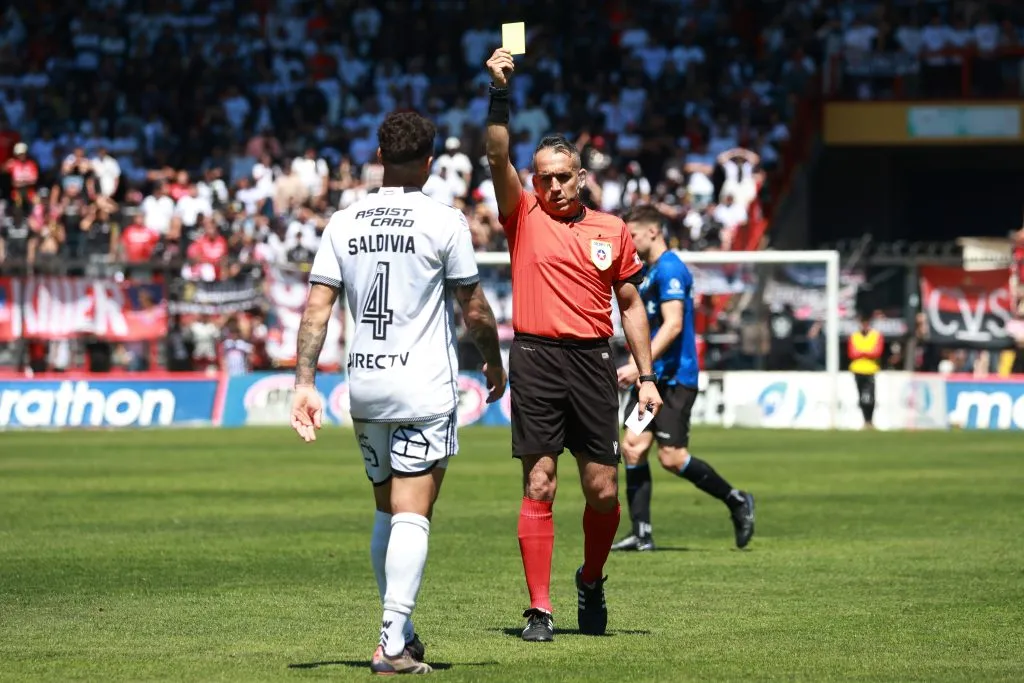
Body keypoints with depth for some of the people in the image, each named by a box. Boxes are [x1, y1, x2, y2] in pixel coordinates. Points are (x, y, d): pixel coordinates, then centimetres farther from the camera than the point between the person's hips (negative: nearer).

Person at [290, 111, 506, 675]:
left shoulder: (343, 224, 5)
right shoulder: (444, 222, -6)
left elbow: (316, 308, 0)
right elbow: (474, 311, -1)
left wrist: (305, 383, 1)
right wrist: (494, 362, 16)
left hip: (364, 387, 5)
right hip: (424, 388, -5)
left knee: (386, 512, 18)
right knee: (411, 516, -7)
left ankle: (400, 631, 24)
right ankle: (393, 644, -16)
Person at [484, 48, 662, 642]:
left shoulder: (612, 230, 11)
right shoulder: (525, 217, 6)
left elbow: (631, 304, 15)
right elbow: (498, 157, -7)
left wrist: (647, 376, 9)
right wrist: (500, 92, -16)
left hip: (593, 360, 2)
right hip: (536, 359, -2)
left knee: (604, 491, 1)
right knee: (539, 488, -4)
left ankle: (592, 581, 27)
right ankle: (540, 609, -2)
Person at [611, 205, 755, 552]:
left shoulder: (669, 269, -14)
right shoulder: (646, 271, 17)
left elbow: (672, 325, -23)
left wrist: (639, 365, -27)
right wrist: (638, 368, 17)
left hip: (674, 378, -10)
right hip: (651, 378, 10)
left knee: (672, 458, -10)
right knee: (632, 446, -1)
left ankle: (737, 502, 8)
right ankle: (641, 534, 0)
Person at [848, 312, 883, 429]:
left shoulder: (877, 335, 5)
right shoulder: (854, 336, 10)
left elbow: (877, 352, -6)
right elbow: (851, 353, 0)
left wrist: (862, 352, -13)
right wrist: (868, 353, -11)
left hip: (871, 371, -3)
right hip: (858, 370, 3)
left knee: (869, 397, -16)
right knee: (862, 397, 5)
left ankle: (869, 421, -11)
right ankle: (867, 421, 12)